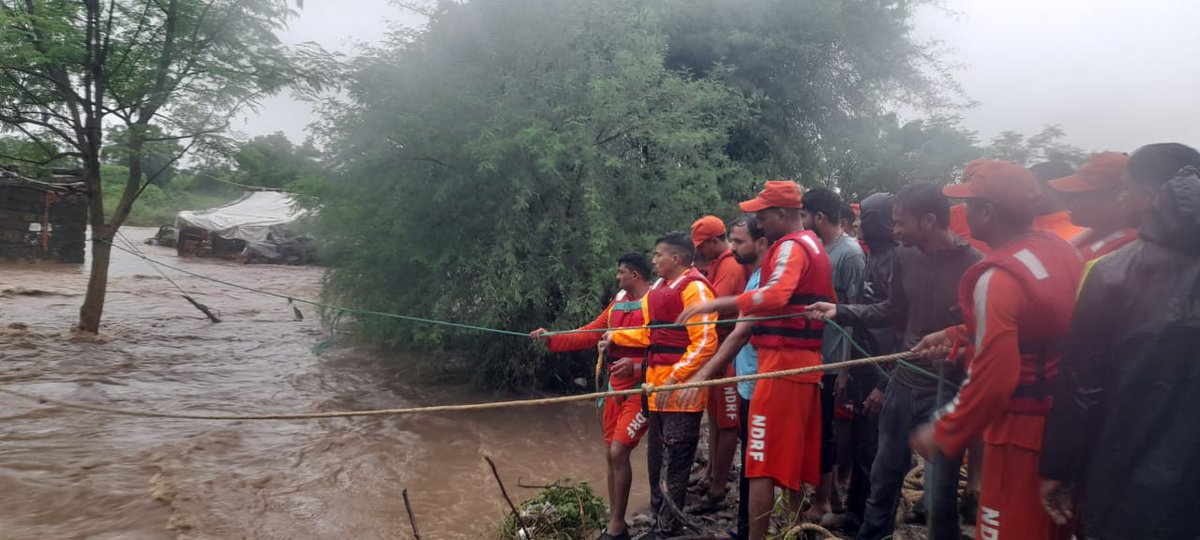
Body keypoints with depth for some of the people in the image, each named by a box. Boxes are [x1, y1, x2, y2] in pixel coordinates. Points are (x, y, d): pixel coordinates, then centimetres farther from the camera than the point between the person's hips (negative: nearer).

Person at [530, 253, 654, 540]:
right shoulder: (618, 301, 12)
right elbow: (591, 334, 10)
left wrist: (637, 365, -29)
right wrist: (551, 339, 2)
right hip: (616, 386, 8)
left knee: (619, 451, -13)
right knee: (612, 453, 9)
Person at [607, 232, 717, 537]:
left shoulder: (694, 288, -12)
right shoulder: (660, 288, 15)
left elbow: (705, 343, -19)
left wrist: (674, 379, -22)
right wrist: (616, 336, 24)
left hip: (681, 390, -9)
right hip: (658, 387, 9)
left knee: (675, 464, 0)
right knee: (656, 460, 16)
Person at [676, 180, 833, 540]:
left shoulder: (791, 246, -11)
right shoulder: (814, 245, 19)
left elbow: (775, 295, -30)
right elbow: (826, 304, 27)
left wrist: (716, 304, -31)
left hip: (782, 362, -10)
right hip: (805, 362, 10)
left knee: (763, 461, -6)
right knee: (793, 456, 16)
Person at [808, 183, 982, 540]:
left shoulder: (974, 265, -15)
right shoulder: (905, 257, 2)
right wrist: (839, 311, 5)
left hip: (946, 392, -5)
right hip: (903, 382, 5)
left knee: (940, 492, 4)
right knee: (884, 475, 17)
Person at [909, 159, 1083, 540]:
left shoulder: (998, 279, -23)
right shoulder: (1061, 251, 1)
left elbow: (991, 379, -24)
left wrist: (943, 434, -13)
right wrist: (958, 336, 14)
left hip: (1023, 434, -8)